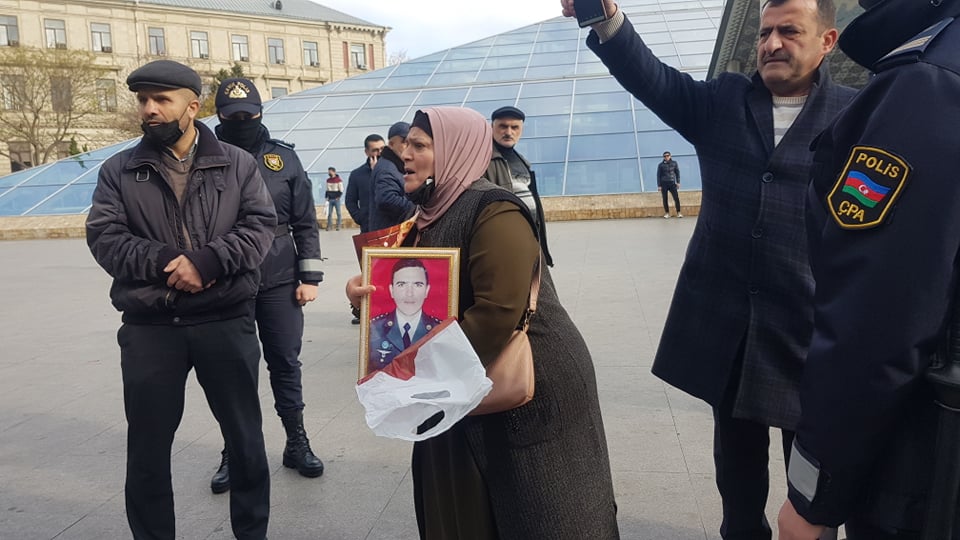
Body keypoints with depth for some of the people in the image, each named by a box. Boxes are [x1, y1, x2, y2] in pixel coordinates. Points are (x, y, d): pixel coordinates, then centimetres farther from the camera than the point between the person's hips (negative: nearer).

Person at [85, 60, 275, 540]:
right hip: (148, 328, 1)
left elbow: (260, 225, -5)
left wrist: (206, 260, -20)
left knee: (245, 436, 12)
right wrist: (165, 262, -17)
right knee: (147, 445, 12)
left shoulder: (237, 164, 4)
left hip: (226, 322, 0)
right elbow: (103, 237, -2)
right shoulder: (119, 171, 6)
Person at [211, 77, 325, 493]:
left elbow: (305, 222, 4)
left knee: (285, 364, 10)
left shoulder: (284, 157, 3)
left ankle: (297, 444, 25)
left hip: (280, 285, 0)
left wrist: (309, 277, 0)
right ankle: (234, 453, 25)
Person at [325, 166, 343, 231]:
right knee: (329, 213, 3)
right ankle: (328, 226, 5)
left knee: (338, 213, 1)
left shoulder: (338, 180, -5)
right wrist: (326, 196, 10)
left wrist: (338, 197, -12)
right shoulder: (328, 180, 11)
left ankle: (338, 226, 6)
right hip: (330, 199, 4)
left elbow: (341, 190, -5)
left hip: (336, 199, -4)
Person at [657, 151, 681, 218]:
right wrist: (659, 185, -3)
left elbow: (677, 172, 9)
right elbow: (658, 175, 2)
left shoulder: (674, 163, 3)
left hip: (672, 183, 0)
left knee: (676, 198, -8)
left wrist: (678, 182, 2)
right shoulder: (661, 165, 0)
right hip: (664, 184, 0)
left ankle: (678, 212, -2)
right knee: (665, 199, 4)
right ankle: (667, 213, 14)